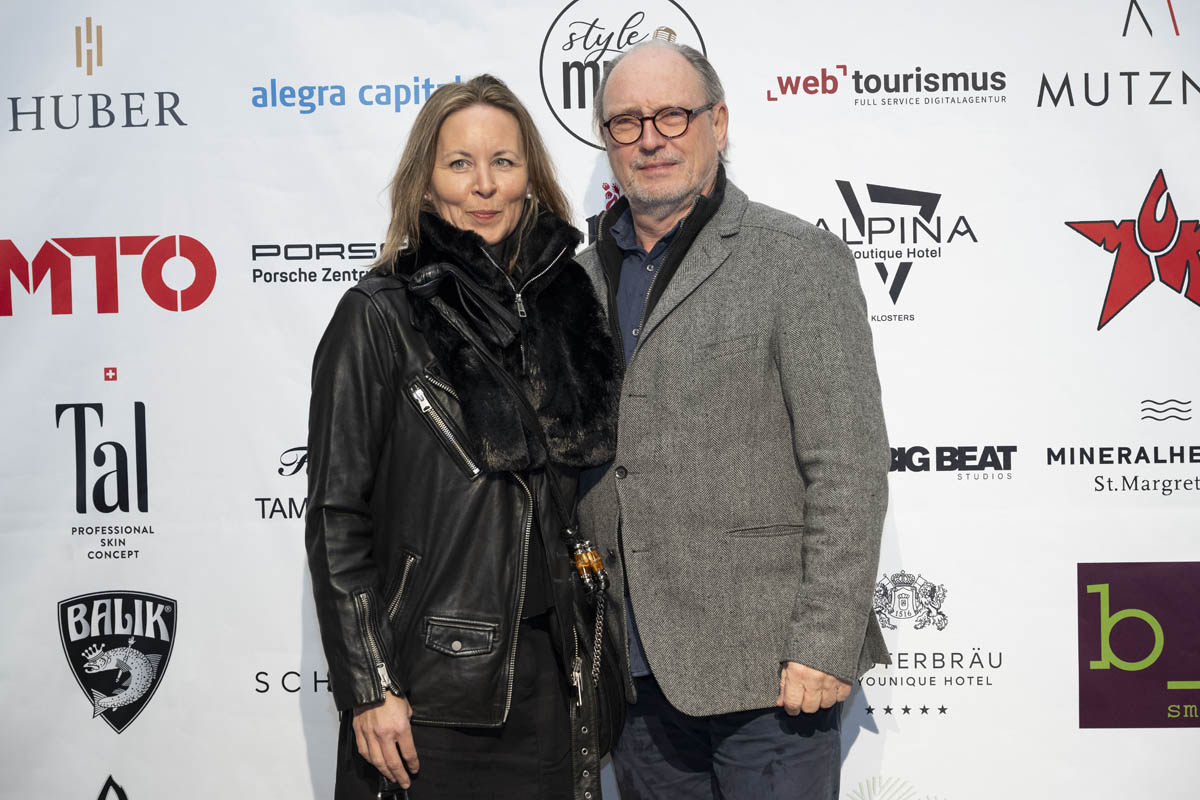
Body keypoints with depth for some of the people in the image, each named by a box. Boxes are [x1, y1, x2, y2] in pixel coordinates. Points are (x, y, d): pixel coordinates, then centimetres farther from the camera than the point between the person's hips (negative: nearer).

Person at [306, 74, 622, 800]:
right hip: (429, 688, -4)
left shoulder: (565, 301, 6)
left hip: (548, 673, 5)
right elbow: (337, 517, -9)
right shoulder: (380, 317, -8)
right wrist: (369, 687, -12)